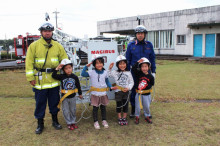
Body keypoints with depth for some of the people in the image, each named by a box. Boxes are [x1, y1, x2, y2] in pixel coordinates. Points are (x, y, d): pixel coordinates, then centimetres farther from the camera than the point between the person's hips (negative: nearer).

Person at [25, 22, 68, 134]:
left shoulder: (57, 46, 6)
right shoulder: (34, 46, -2)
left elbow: (65, 59, 11)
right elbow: (29, 62, -4)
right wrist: (30, 77, -9)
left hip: (54, 80, 3)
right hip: (40, 81, -2)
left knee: (54, 101, 13)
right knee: (40, 103, 7)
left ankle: (55, 120, 31)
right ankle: (40, 124, 23)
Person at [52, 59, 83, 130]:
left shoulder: (75, 77, -7)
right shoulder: (62, 77, -9)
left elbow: (78, 86, 2)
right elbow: (53, 76, -19)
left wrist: (80, 94, 10)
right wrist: (57, 68, -26)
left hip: (72, 97, 1)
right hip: (64, 97, -1)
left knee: (73, 110, 14)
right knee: (66, 111, 6)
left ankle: (73, 122, 30)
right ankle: (69, 123, 21)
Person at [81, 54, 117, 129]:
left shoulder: (105, 72, 0)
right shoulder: (92, 72, -8)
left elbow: (107, 81, 8)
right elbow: (83, 74, -16)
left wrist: (111, 87, -6)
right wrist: (86, 66, -18)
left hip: (103, 93, 2)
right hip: (95, 94, -2)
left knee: (103, 107, 15)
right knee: (95, 108, 8)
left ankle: (104, 120, 30)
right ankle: (96, 122, 22)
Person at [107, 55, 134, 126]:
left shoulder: (128, 73, -1)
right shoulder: (115, 72, -2)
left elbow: (131, 82, 1)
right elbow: (108, 75, 4)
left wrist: (128, 88, -14)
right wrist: (109, 69, -10)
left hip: (126, 91, 1)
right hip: (118, 91, -1)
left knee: (125, 104, 8)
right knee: (119, 105, 9)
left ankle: (124, 118, 24)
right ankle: (119, 118, 23)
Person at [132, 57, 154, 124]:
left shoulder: (150, 76, -4)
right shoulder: (139, 74, -6)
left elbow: (151, 84, 1)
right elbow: (133, 69, -18)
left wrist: (147, 86, -17)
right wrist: (138, 62, -22)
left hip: (147, 94, 1)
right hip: (139, 93, 0)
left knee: (147, 106, 12)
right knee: (138, 106, 7)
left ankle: (147, 117, 32)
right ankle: (137, 117, 24)